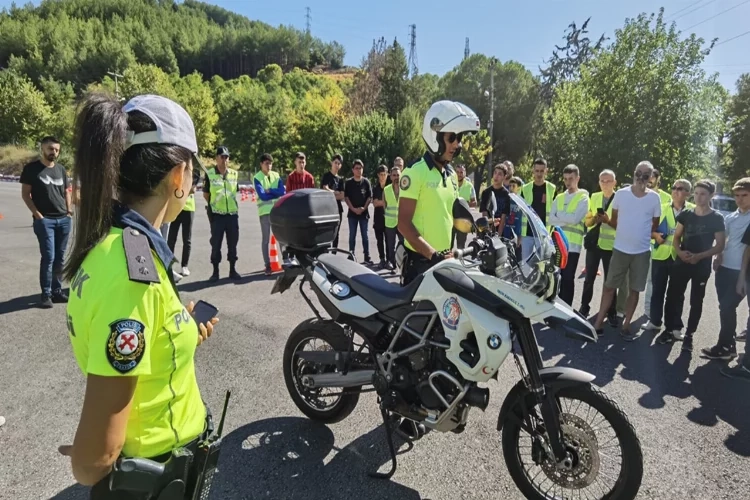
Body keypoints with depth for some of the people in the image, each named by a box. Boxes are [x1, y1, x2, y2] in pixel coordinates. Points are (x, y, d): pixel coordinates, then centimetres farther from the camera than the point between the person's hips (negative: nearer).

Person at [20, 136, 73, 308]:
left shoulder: (61, 169, 14)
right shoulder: (31, 168, 0)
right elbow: (25, 194, -2)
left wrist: (69, 209, 7)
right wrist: (37, 214, -11)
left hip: (64, 219, 5)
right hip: (44, 220, -4)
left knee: (59, 258, 7)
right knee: (48, 257, -8)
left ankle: (57, 290, 16)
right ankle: (46, 294, 0)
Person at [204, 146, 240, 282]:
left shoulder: (235, 173, 6)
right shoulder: (209, 174, -5)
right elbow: (205, 194, 4)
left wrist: (230, 204, 13)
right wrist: (214, 205, 8)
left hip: (233, 214, 3)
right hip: (217, 214, -3)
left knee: (233, 243, 9)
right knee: (216, 244, 3)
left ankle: (232, 270, 20)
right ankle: (215, 272, 13)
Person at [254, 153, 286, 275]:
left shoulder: (276, 176, 10)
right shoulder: (257, 178, -3)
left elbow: (283, 191, -3)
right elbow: (262, 196, -14)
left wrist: (270, 190, -12)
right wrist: (276, 193, -6)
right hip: (265, 212, -3)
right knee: (265, 240, 2)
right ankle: (267, 265, 8)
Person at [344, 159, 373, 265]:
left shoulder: (366, 182, 3)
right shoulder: (348, 183, 2)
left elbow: (370, 197, 2)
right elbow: (346, 197, 0)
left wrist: (364, 208, -11)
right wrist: (353, 209, -11)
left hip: (364, 212, 0)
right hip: (352, 212, 0)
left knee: (365, 235, 3)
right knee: (352, 235, 5)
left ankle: (367, 257, 5)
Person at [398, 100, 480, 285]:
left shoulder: (451, 174, 13)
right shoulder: (415, 171, -12)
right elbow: (404, 224, -16)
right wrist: (432, 254, -21)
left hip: (445, 258, 8)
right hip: (419, 260, -7)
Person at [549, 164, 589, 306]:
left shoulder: (583, 198, 0)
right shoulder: (559, 197, 14)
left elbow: (575, 219, -15)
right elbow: (551, 220, 2)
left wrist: (559, 215, -3)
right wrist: (567, 220, -11)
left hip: (572, 244, -4)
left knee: (567, 279, 1)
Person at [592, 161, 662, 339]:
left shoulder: (654, 198, -1)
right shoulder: (621, 194, -2)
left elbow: (655, 225, 9)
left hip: (642, 251, 1)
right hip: (620, 249, 0)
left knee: (634, 290, 8)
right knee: (609, 286, 3)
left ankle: (626, 326, 18)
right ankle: (598, 324, 10)